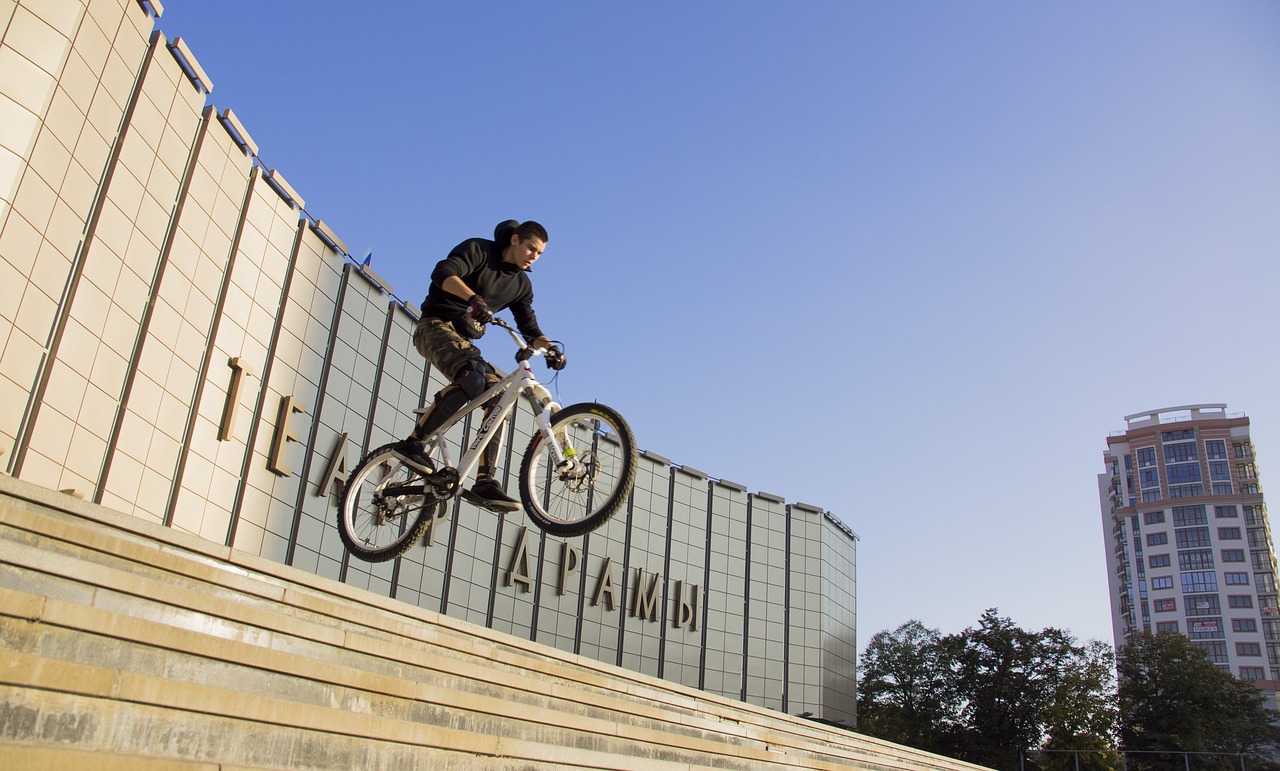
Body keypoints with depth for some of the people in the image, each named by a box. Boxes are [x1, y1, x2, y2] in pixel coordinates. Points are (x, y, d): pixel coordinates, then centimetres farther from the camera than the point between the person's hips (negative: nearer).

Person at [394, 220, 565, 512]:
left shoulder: (521, 284, 13)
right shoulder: (478, 250, -6)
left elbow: (529, 327, 10)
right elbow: (443, 273, -23)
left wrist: (548, 347, -11)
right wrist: (474, 298, -41)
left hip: (465, 339, 7)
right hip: (436, 326, -7)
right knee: (471, 377, -34)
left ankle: (485, 482, -14)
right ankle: (413, 442, -26)